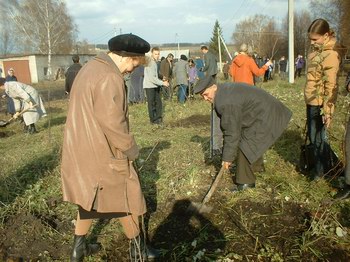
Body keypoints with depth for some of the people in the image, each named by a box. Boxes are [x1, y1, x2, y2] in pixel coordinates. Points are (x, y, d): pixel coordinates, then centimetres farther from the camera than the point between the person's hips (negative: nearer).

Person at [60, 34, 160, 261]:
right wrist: (131, 150, -9)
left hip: (81, 150, 9)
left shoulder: (90, 69, 10)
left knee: (88, 199, 24)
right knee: (127, 200, 10)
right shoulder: (110, 78, -23)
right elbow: (113, 124, -25)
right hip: (103, 155, -9)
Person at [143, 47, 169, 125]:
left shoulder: (154, 62, 14)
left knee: (158, 102, 10)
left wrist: (162, 81, 15)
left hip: (155, 86, 9)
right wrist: (162, 83, -20)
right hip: (150, 86, -9)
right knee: (152, 103, -2)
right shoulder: (150, 63, -17)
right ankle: (153, 120, 5)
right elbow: (152, 78, -22)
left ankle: (158, 118, 18)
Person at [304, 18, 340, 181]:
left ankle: (321, 171, 20)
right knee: (311, 136, 18)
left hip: (320, 104, -8)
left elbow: (331, 86, -20)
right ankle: (314, 164, 34)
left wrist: (328, 110, -21)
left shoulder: (330, 55, -17)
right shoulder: (315, 52, 9)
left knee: (317, 138, 4)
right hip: (311, 102, 8)